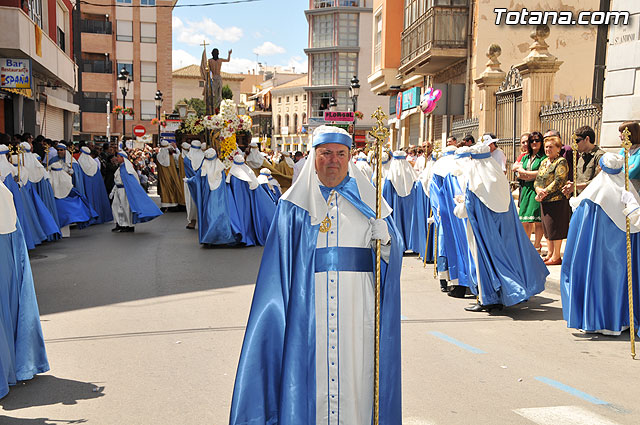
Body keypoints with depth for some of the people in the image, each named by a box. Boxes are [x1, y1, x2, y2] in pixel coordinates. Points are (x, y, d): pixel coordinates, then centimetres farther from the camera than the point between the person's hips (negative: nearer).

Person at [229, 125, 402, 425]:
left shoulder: (366, 198, 10)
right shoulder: (295, 204, 6)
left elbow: (393, 252, 6)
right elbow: (280, 260, 4)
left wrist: (385, 238, -14)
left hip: (356, 308, 1)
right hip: (309, 307, -1)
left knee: (354, 372, 4)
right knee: (310, 373, 1)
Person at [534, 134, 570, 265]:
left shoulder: (561, 162, -8)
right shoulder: (544, 162, 17)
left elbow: (558, 182, -17)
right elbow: (537, 180, 13)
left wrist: (545, 192, -16)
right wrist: (539, 190, -7)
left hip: (557, 199, -8)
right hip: (544, 201, 8)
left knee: (555, 228, -4)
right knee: (547, 228, 12)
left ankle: (556, 257, 3)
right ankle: (550, 254, 22)